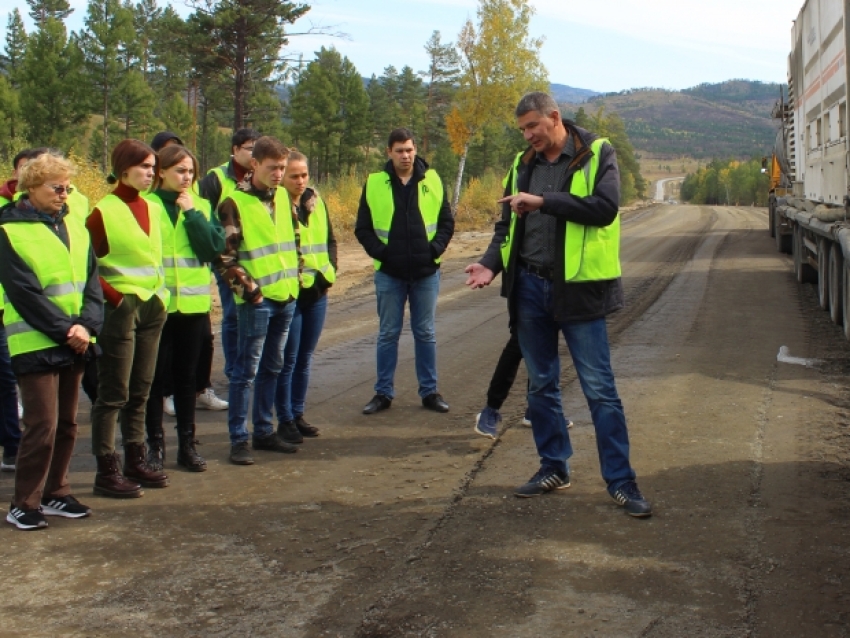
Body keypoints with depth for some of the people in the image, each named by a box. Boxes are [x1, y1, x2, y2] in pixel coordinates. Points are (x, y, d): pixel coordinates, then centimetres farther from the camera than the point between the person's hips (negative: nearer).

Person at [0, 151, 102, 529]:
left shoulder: (74, 226, 10)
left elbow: (91, 280, 4)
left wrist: (86, 325, -11)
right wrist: (64, 330, -17)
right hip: (36, 345, -6)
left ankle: (55, 493, 24)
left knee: (66, 423, 12)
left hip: (74, 343, 6)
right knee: (42, 425, -7)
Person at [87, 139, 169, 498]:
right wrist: (113, 295, -16)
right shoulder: (103, 211, -10)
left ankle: (136, 461, 24)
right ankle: (106, 471, 5)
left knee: (140, 390, 14)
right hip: (121, 308, -7)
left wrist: (162, 293, 8)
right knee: (114, 394, -2)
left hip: (153, 307, 7)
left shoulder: (154, 208, 10)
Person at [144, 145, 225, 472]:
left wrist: (191, 212, -9)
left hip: (193, 305, 3)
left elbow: (213, 248, -5)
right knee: (156, 376, 3)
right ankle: (155, 444, 14)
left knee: (187, 376, 10)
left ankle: (187, 444, 19)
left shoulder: (201, 206, 8)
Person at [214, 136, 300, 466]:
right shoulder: (235, 203, -9)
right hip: (256, 301, -6)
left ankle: (264, 431, 24)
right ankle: (238, 439, 7)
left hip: (286, 297, 7)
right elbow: (224, 256, -12)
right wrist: (249, 289, -13)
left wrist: (294, 278, 13)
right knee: (246, 370, -1)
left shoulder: (282, 196, 10)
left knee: (271, 368, 14)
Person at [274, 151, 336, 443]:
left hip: (317, 292, 6)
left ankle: (297, 414, 26)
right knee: (288, 359, 1)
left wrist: (329, 271, 5)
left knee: (304, 357, 15)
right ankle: (285, 420, 11)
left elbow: (330, 239, 16)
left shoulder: (316, 202, 9)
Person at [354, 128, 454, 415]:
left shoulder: (432, 181, 1)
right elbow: (362, 228, 2)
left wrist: (435, 249, -9)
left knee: (425, 334, 9)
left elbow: (446, 222, 5)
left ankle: (429, 391, 18)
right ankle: (383, 392, 16)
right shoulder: (374, 183, -1)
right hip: (389, 273, 0)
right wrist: (381, 252, -10)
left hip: (426, 272, 0)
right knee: (388, 334, 8)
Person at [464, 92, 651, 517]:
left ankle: (620, 481, 6)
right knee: (540, 385, 13)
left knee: (599, 389, -2)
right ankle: (554, 468, 26)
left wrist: (543, 201, -22)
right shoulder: (524, 165, 10)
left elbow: (605, 208, -19)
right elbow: (508, 224, 14)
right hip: (530, 287, 5)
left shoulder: (596, 154, -5)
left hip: (577, 288, -5)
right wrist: (491, 263, -3)